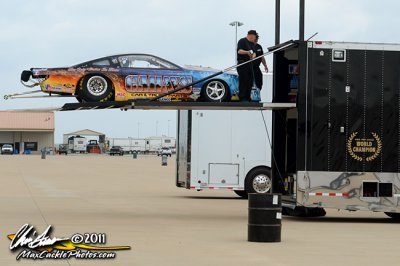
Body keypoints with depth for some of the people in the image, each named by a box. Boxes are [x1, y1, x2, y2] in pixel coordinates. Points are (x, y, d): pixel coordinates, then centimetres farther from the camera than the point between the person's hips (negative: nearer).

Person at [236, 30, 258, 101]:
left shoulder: (252, 43, 21)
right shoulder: (242, 41, -6)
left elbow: (254, 53, 17)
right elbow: (239, 51, -15)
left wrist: (253, 55, -6)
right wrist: (247, 52, -31)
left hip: (249, 63, 9)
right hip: (242, 63, -9)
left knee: (250, 80, 7)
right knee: (243, 81, -10)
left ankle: (247, 97, 15)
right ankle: (242, 97, -7)